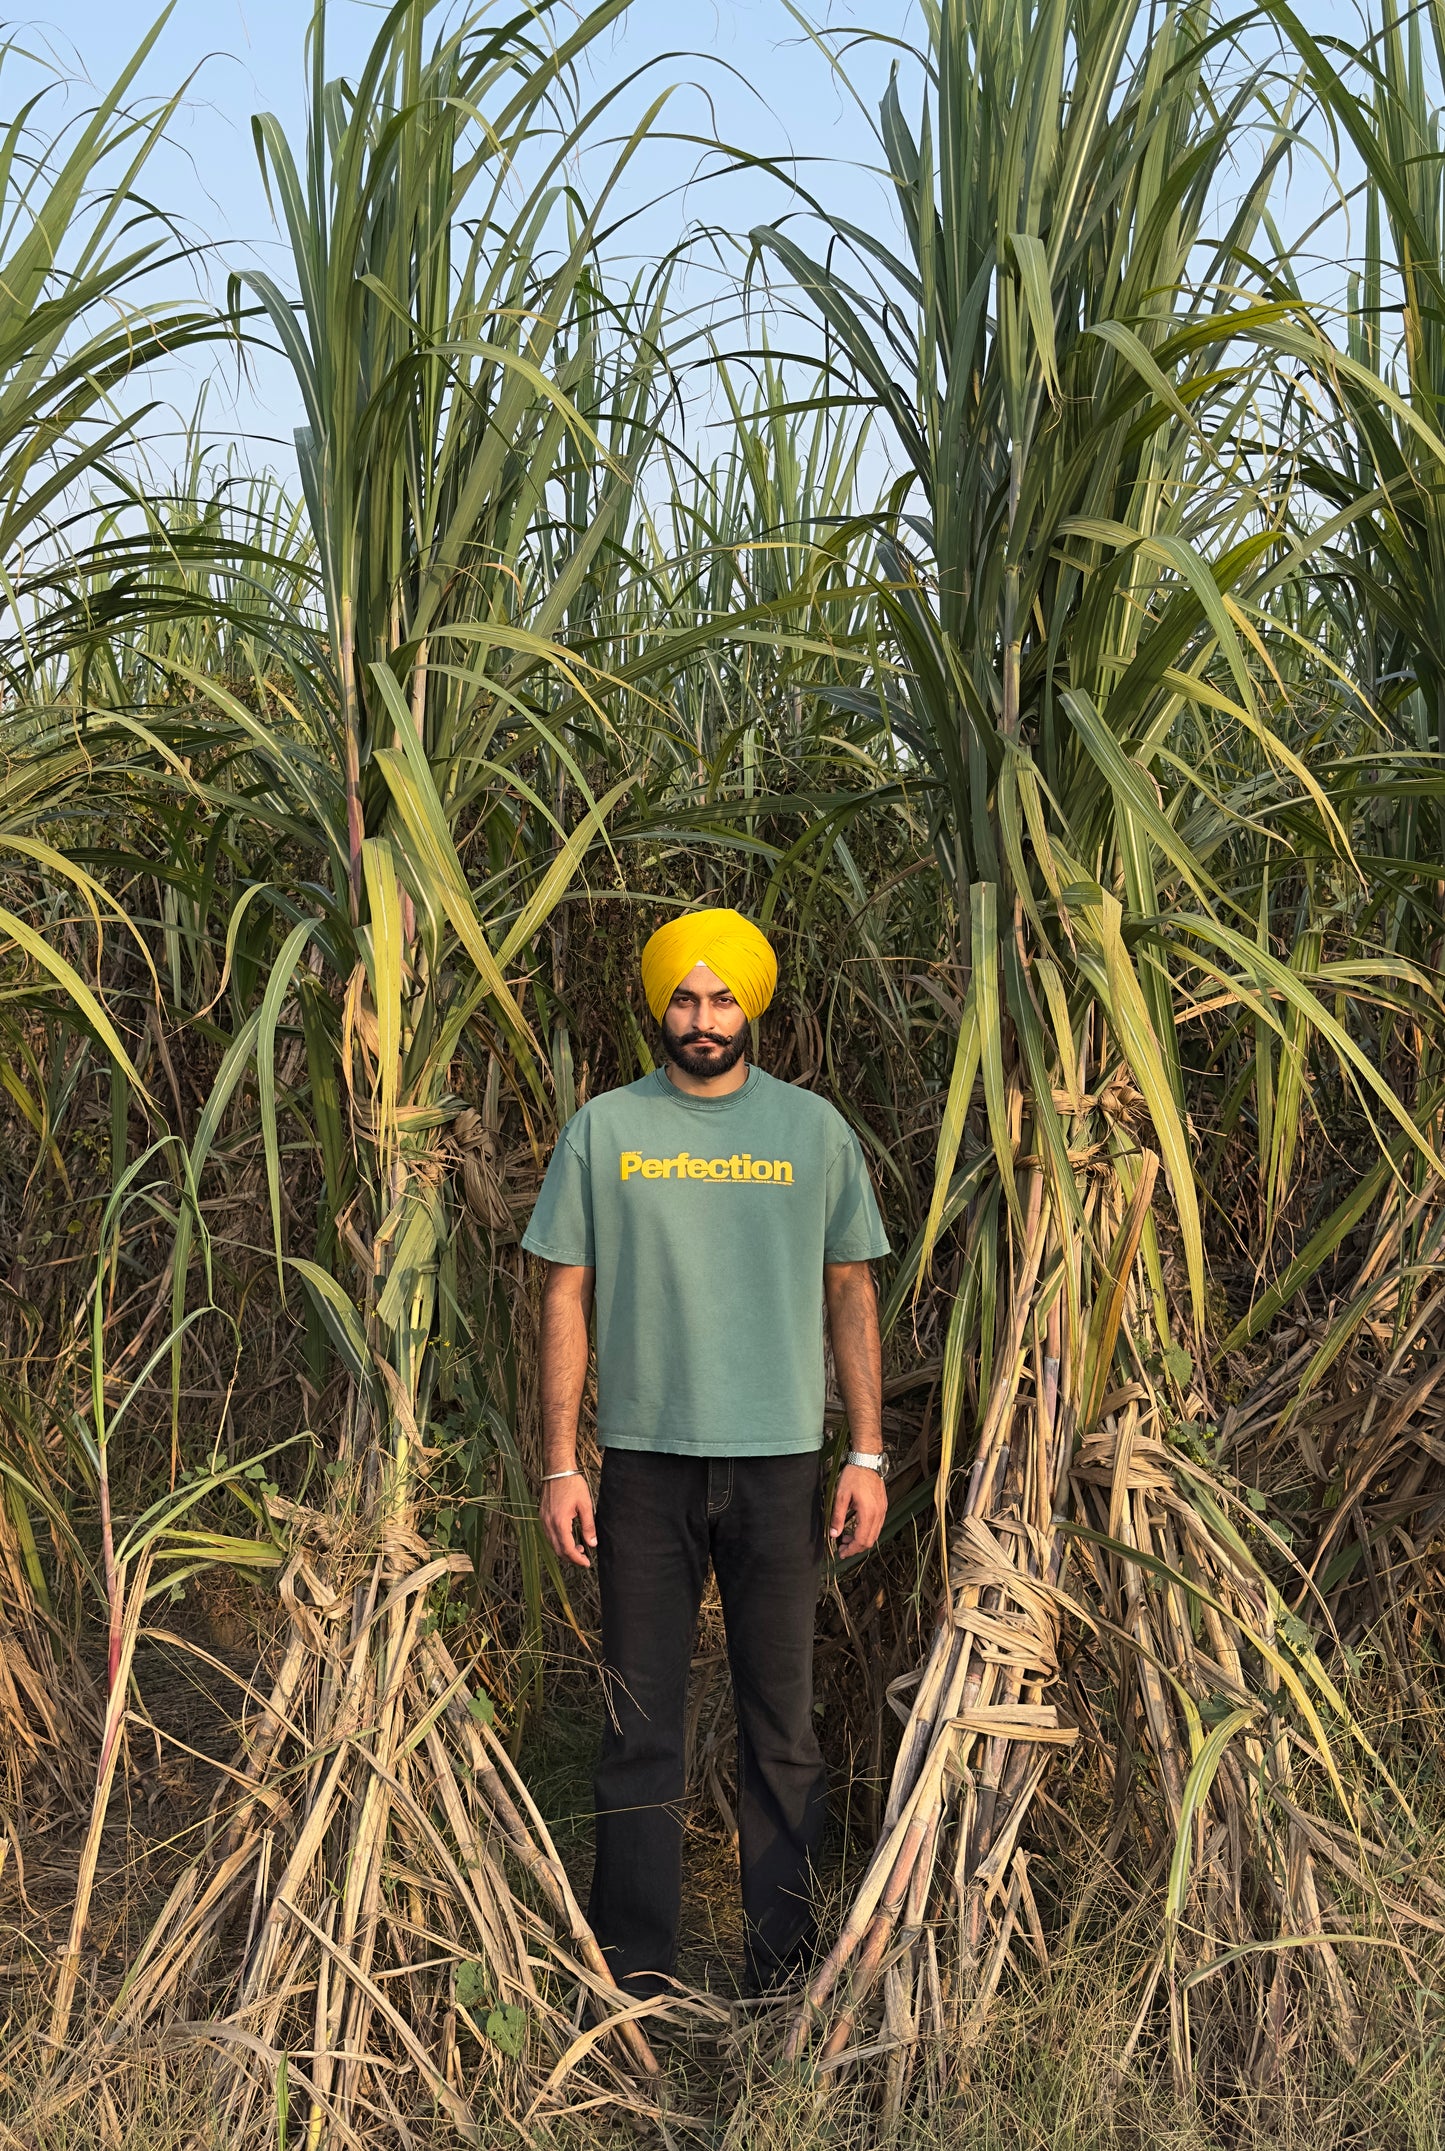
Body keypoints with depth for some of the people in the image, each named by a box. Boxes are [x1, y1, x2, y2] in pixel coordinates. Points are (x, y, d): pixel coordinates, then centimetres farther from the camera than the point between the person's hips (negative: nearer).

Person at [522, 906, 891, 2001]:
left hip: (780, 1462, 0)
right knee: (641, 1726, 5)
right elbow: (567, 1297, 4)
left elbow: (851, 1293, 9)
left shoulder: (814, 1128, 5)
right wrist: (560, 1466, -1)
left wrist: (869, 1455, 3)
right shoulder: (605, 1128, 3)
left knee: (784, 1727, 7)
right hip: (645, 1461, 0)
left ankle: (784, 1974, 21)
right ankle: (635, 1978, 18)